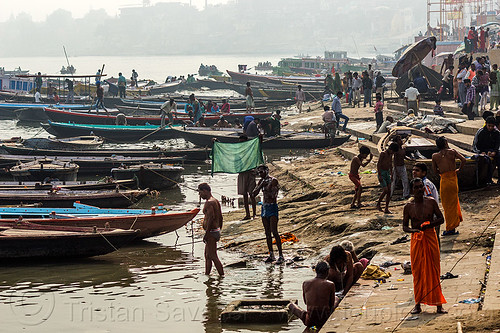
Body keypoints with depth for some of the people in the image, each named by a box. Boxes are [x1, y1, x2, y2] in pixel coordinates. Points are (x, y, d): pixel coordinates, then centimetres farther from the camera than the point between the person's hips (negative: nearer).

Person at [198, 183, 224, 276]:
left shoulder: (209, 203, -17)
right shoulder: (216, 201, 14)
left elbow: (211, 218, -25)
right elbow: (220, 217, 18)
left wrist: (206, 234, -22)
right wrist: (219, 231, 23)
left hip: (211, 232, -10)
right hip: (216, 230, 10)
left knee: (213, 256, -8)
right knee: (207, 255, 16)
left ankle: (222, 276, -9)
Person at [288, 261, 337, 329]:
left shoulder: (305, 283, -1)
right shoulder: (330, 285, -9)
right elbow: (332, 304, 5)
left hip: (310, 321, 4)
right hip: (326, 320, -4)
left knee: (291, 305, 33)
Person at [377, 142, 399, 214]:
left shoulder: (390, 155, 13)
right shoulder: (383, 154, -10)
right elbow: (378, 164, -15)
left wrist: (391, 174, 20)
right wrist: (379, 175, -19)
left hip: (387, 173, 7)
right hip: (382, 173, -7)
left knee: (389, 191, 0)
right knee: (385, 190, -17)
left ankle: (386, 209, 3)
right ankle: (378, 204, 3)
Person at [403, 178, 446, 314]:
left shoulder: (431, 202, 2)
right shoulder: (408, 207, 1)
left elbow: (441, 219, 5)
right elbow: (405, 227, 3)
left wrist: (429, 224, -13)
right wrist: (414, 230, -18)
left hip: (431, 238, 0)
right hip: (416, 239, 0)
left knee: (434, 271, 1)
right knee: (417, 272, 2)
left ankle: (438, 303, 6)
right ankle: (418, 304, 9)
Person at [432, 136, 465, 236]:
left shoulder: (435, 156, -1)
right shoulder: (452, 152, -1)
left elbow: (435, 171, 3)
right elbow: (463, 160, -11)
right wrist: (459, 170, 4)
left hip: (444, 180, -1)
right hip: (453, 178, 1)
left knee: (447, 205, 8)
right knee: (453, 203, 15)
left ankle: (450, 228, 10)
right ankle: (452, 227, 22)